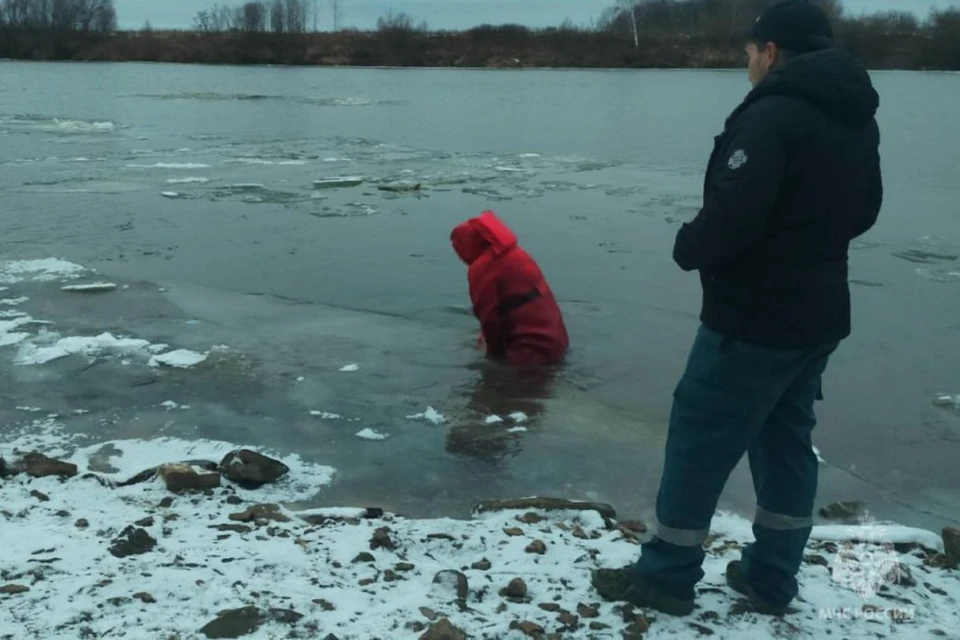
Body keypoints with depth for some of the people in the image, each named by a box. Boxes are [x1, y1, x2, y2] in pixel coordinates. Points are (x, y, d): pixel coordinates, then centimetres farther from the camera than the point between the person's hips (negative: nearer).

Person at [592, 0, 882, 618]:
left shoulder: (772, 116, -20)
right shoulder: (858, 122, 10)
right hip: (818, 315, 9)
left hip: (755, 319, -9)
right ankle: (772, 578, 26)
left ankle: (667, 574, 14)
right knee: (786, 439, 17)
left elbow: (730, 218, -26)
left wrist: (688, 248, -7)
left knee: (700, 438, 3)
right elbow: (861, 212, 21)